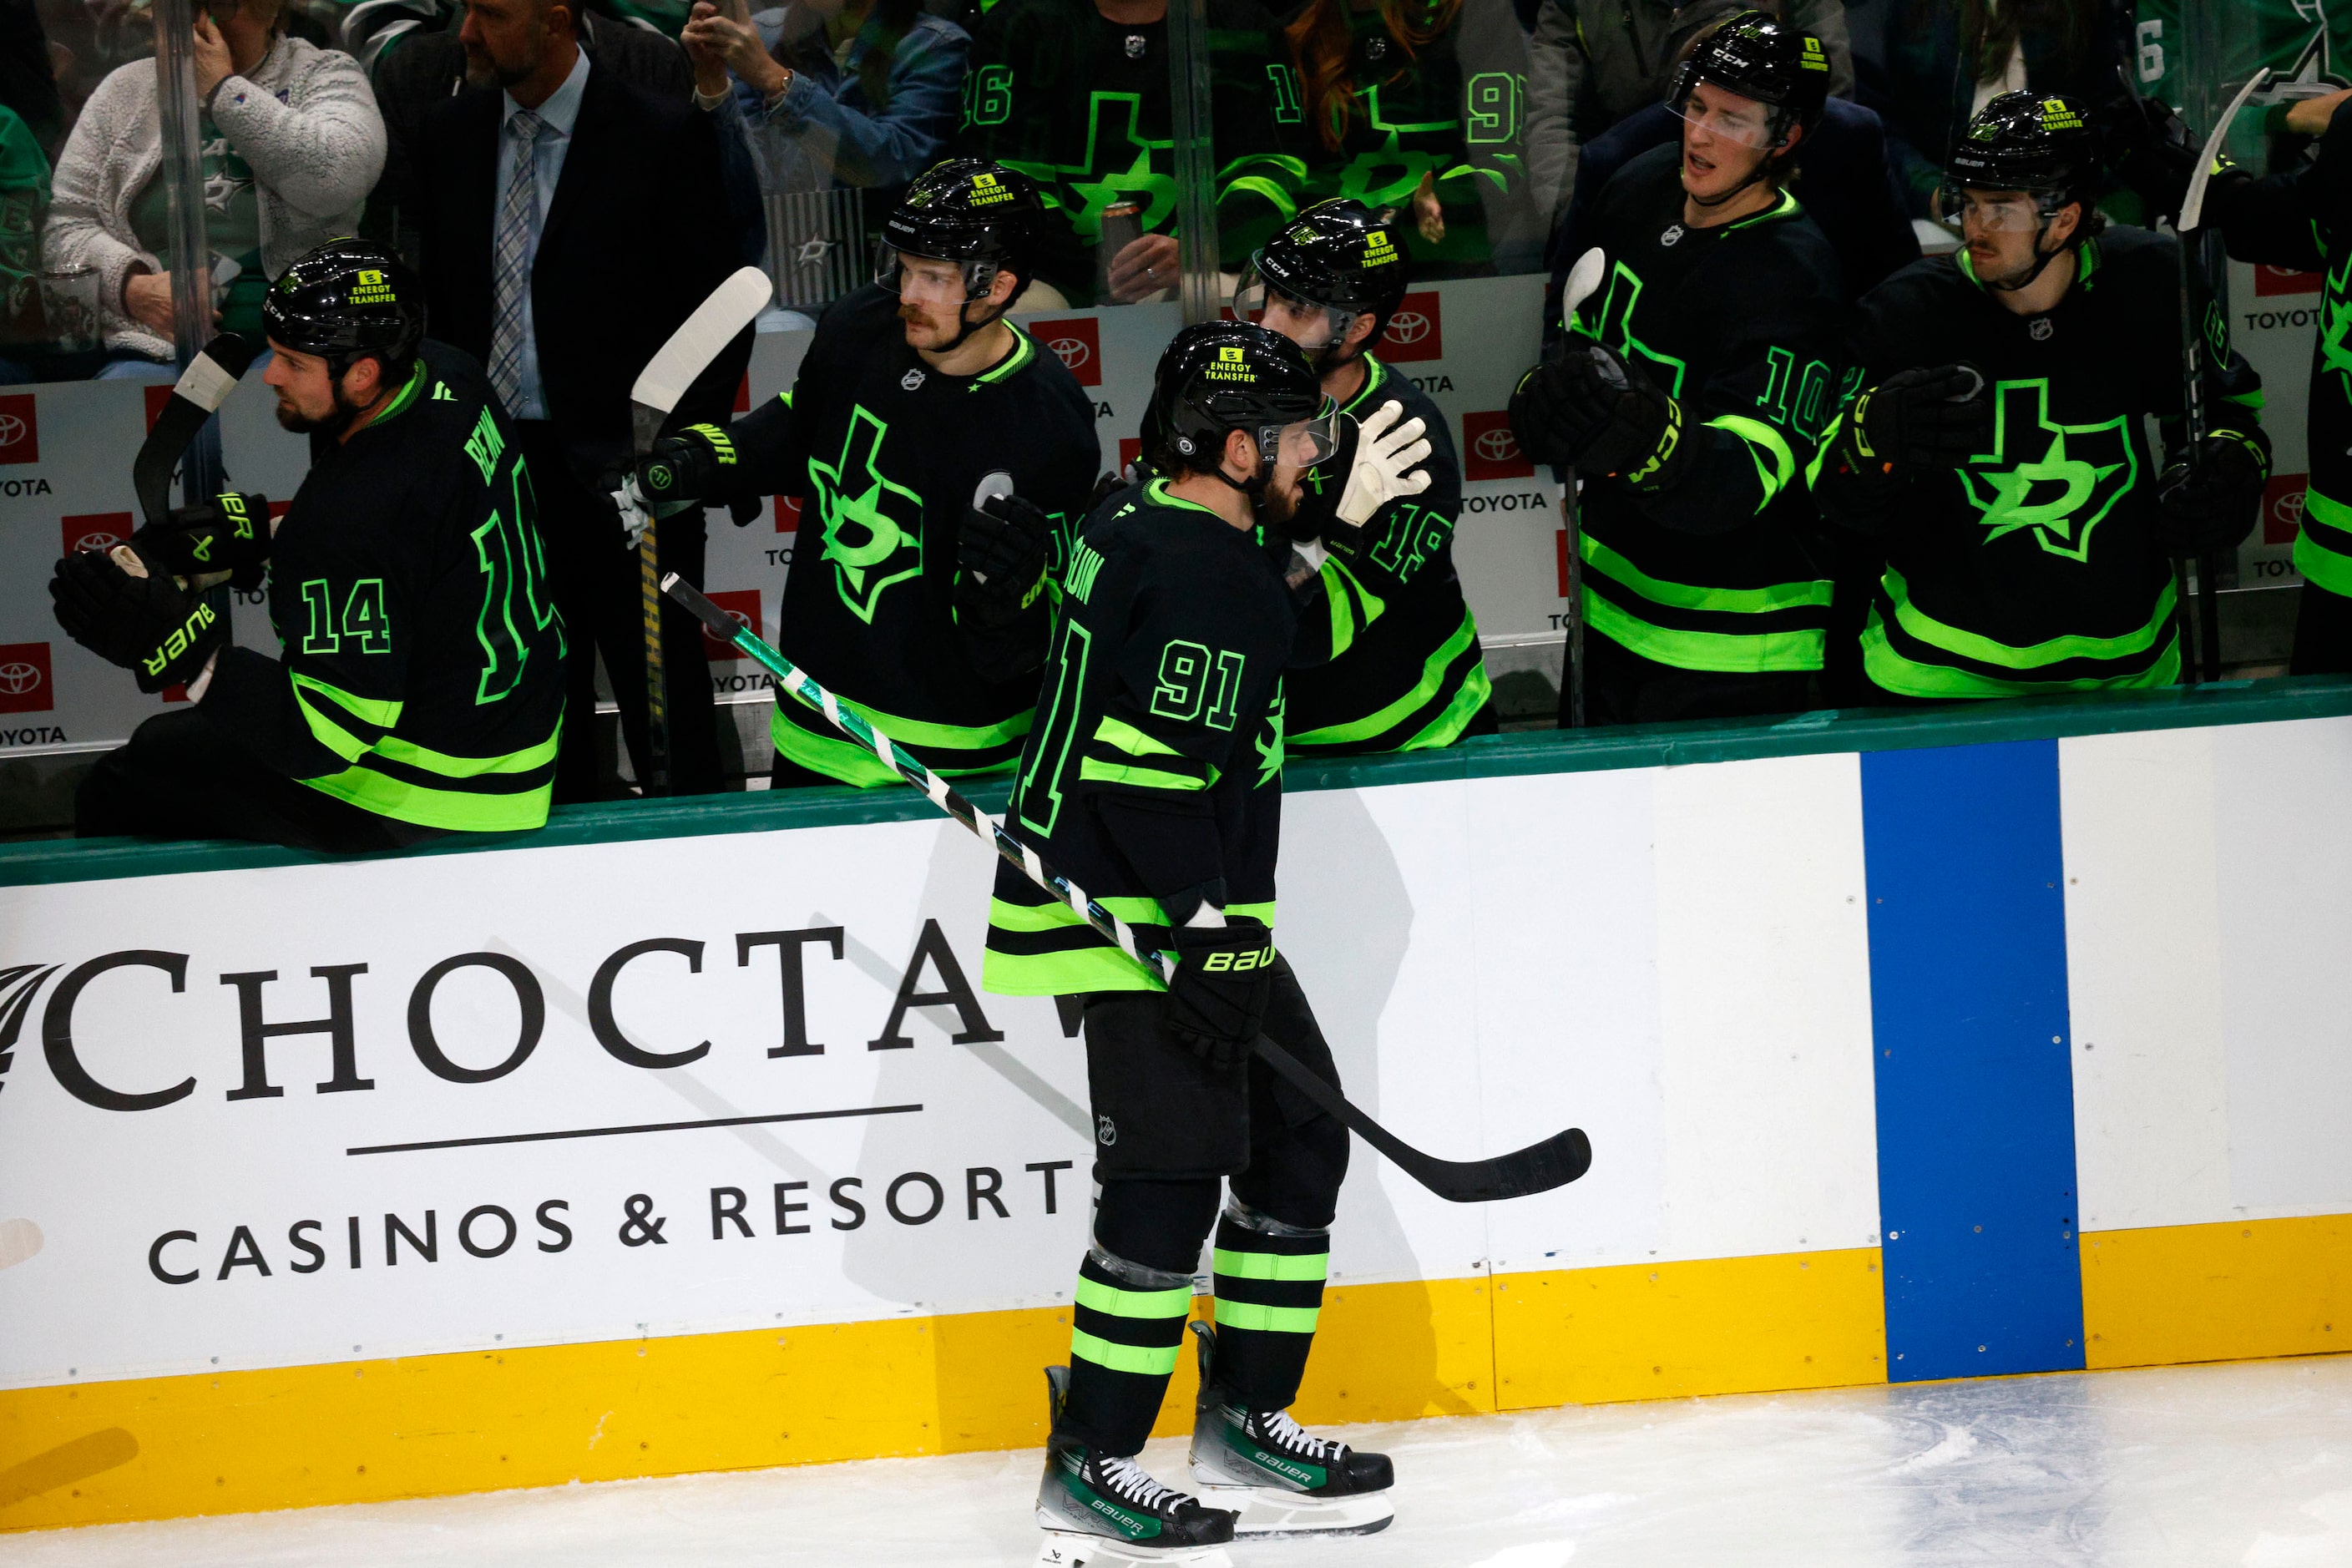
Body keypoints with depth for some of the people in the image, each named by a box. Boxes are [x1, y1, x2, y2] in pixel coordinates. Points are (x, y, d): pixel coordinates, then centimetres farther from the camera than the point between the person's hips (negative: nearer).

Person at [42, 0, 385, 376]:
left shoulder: (325, 75, 9)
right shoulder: (126, 89, 16)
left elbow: (338, 178, -13)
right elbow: (63, 226, 12)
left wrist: (223, 90, -7)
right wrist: (133, 287, -9)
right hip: (154, 351, 2)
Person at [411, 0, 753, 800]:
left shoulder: (663, 134, -9)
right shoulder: (450, 133, 7)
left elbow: (720, 309, -6)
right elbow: (438, 300, 14)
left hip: (617, 466, -5)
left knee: (660, 698, 2)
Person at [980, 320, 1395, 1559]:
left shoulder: (1147, 525, 12)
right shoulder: (1201, 573, -20)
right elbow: (1152, 774, -25)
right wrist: (1204, 936, -24)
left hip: (1206, 909, 11)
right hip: (1142, 916, -11)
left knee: (1298, 1141, 13)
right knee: (1171, 1176, -9)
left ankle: (1243, 1423, 20)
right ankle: (1090, 1467, -3)